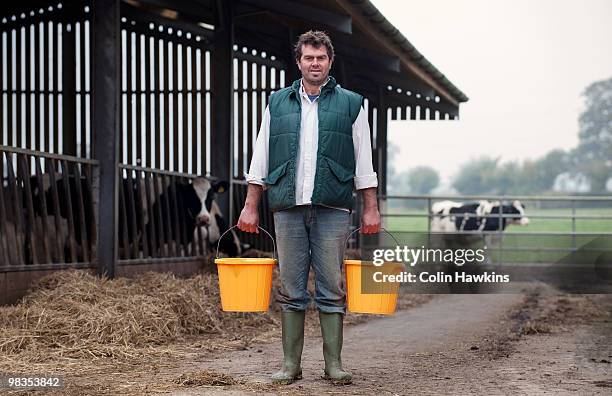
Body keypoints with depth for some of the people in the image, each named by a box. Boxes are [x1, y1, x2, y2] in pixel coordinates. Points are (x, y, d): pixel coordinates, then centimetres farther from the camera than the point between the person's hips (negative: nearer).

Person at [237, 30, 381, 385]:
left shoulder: (350, 104, 9)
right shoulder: (278, 104, 13)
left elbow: (364, 163, 8)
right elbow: (260, 160, 13)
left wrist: (371, 208, 2)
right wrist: (251, 206, 7)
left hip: (332, 209, -1)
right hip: (288, 208, 2)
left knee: (332, 289, 0)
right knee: (291, 290, 4)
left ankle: (334, 363, 6)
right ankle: (291, 365, 9)